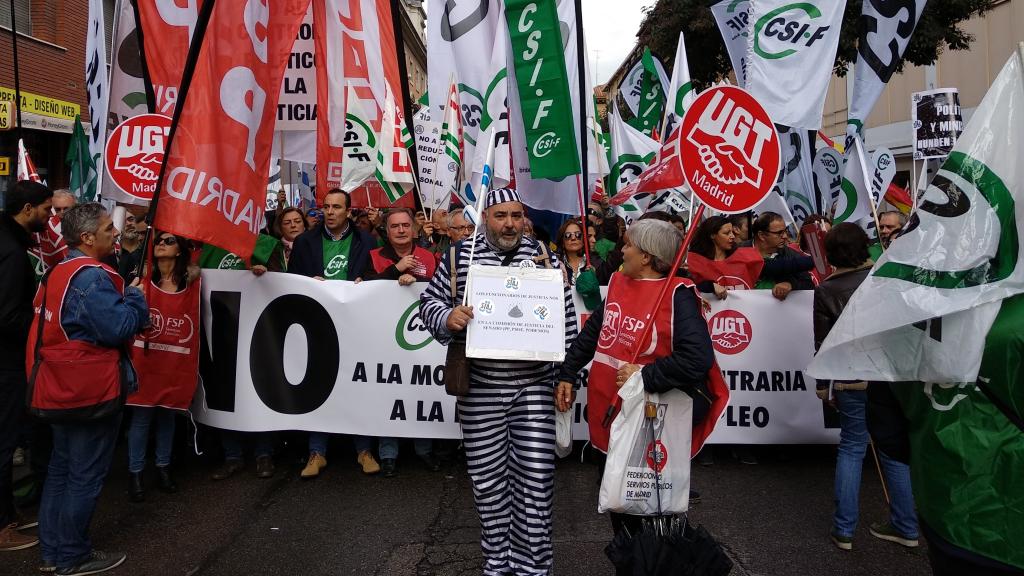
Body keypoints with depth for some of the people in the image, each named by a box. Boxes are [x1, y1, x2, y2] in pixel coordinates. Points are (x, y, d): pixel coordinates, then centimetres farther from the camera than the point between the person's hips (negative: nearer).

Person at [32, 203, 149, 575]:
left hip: (63, 386, 10)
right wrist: (135, 296, -9)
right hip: (92, 388, -10)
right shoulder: (92, 277, -21)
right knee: (86, 474, 2)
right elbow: (120, 328, -25)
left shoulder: (60, 271, 11)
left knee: (62, 468, 18)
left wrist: (124, 296, 9)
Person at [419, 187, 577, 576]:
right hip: (480, 387, 1)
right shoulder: (459, 257, 2)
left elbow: (565, 318, 7)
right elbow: (428, 301, 7)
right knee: (488, 478, 10)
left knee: (535, 476, 0)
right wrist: (447, 317, -16)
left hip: (534, 385, 0)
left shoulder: (544, 258, 4)